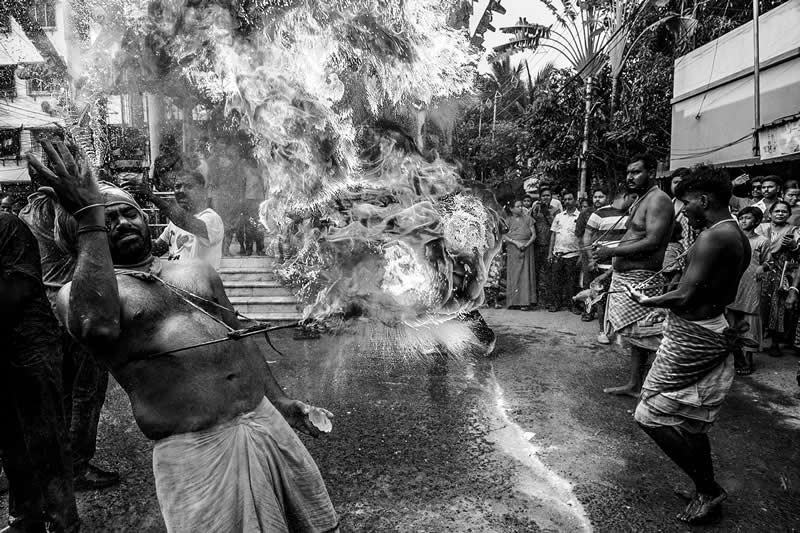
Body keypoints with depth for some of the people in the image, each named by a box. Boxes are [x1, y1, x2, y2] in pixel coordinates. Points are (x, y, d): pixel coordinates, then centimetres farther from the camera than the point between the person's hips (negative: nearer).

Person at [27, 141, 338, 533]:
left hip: (265, 421, 5)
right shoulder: (79, 291, 0)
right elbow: (98, 326, -25)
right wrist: (91, 220, -23)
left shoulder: (196, 270, 16)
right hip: (193, 452, -5)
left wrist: (282, 404, 16)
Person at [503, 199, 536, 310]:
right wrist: (516, 242, -13)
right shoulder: (508, 220, 9)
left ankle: (525, 302, -4)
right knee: (513, 274, -3)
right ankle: (514, 301, 1)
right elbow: (504, 235, -1)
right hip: (512, 250, 0)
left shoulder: (528, 219, 11)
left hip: (527, 249, 1)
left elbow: (534, 234, 6)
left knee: (526, 274, -4)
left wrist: (526, 244, -11)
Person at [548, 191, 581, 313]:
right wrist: (550, 252, 6)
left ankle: (572, 304, 13)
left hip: (573, 254, -3)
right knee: (556, 280, 5)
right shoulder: (559, 216, 11)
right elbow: (553, 234, 12)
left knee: (572, 281, 3)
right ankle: (555, 303, 14)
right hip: (557, 254, 3)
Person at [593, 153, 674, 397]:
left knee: (645, 335, -8)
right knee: (635, 334, 15)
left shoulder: (658, 200, -13)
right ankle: (634, 384, 25)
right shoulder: (639, 200, 18)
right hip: (625, 277, 10)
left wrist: (611, 252, -20)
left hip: (641, 279, -10)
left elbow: (653, 242, -23)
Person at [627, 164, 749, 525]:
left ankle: (708, 490, 9)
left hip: (691, 338, -10)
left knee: (652, 414, -1)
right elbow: (729, 295, 17)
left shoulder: (712, 238, -21)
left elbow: (684, 297, -24)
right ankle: (707, 492, 31)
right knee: (692, 420, 19)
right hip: (715, 332, 10)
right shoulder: (739, 238, 10)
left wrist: (647, 302, -9)